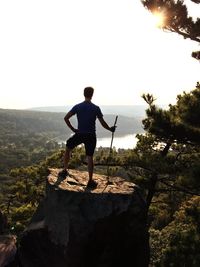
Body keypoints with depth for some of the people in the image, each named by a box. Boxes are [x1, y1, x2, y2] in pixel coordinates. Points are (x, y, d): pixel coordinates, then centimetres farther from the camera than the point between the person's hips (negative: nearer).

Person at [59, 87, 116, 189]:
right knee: (90, 157, 5)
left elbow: (66, 118, -6)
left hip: (79, 134, 1)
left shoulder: (77, 107, -3)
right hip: (91, 135, -1)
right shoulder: (96, 108, -6)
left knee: (68, 148, 24)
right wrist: (110, 129, 13)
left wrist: (73, 129, 3)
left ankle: (64, 171, 26)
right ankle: (90, 181, 9)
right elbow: (103, 123, -5)